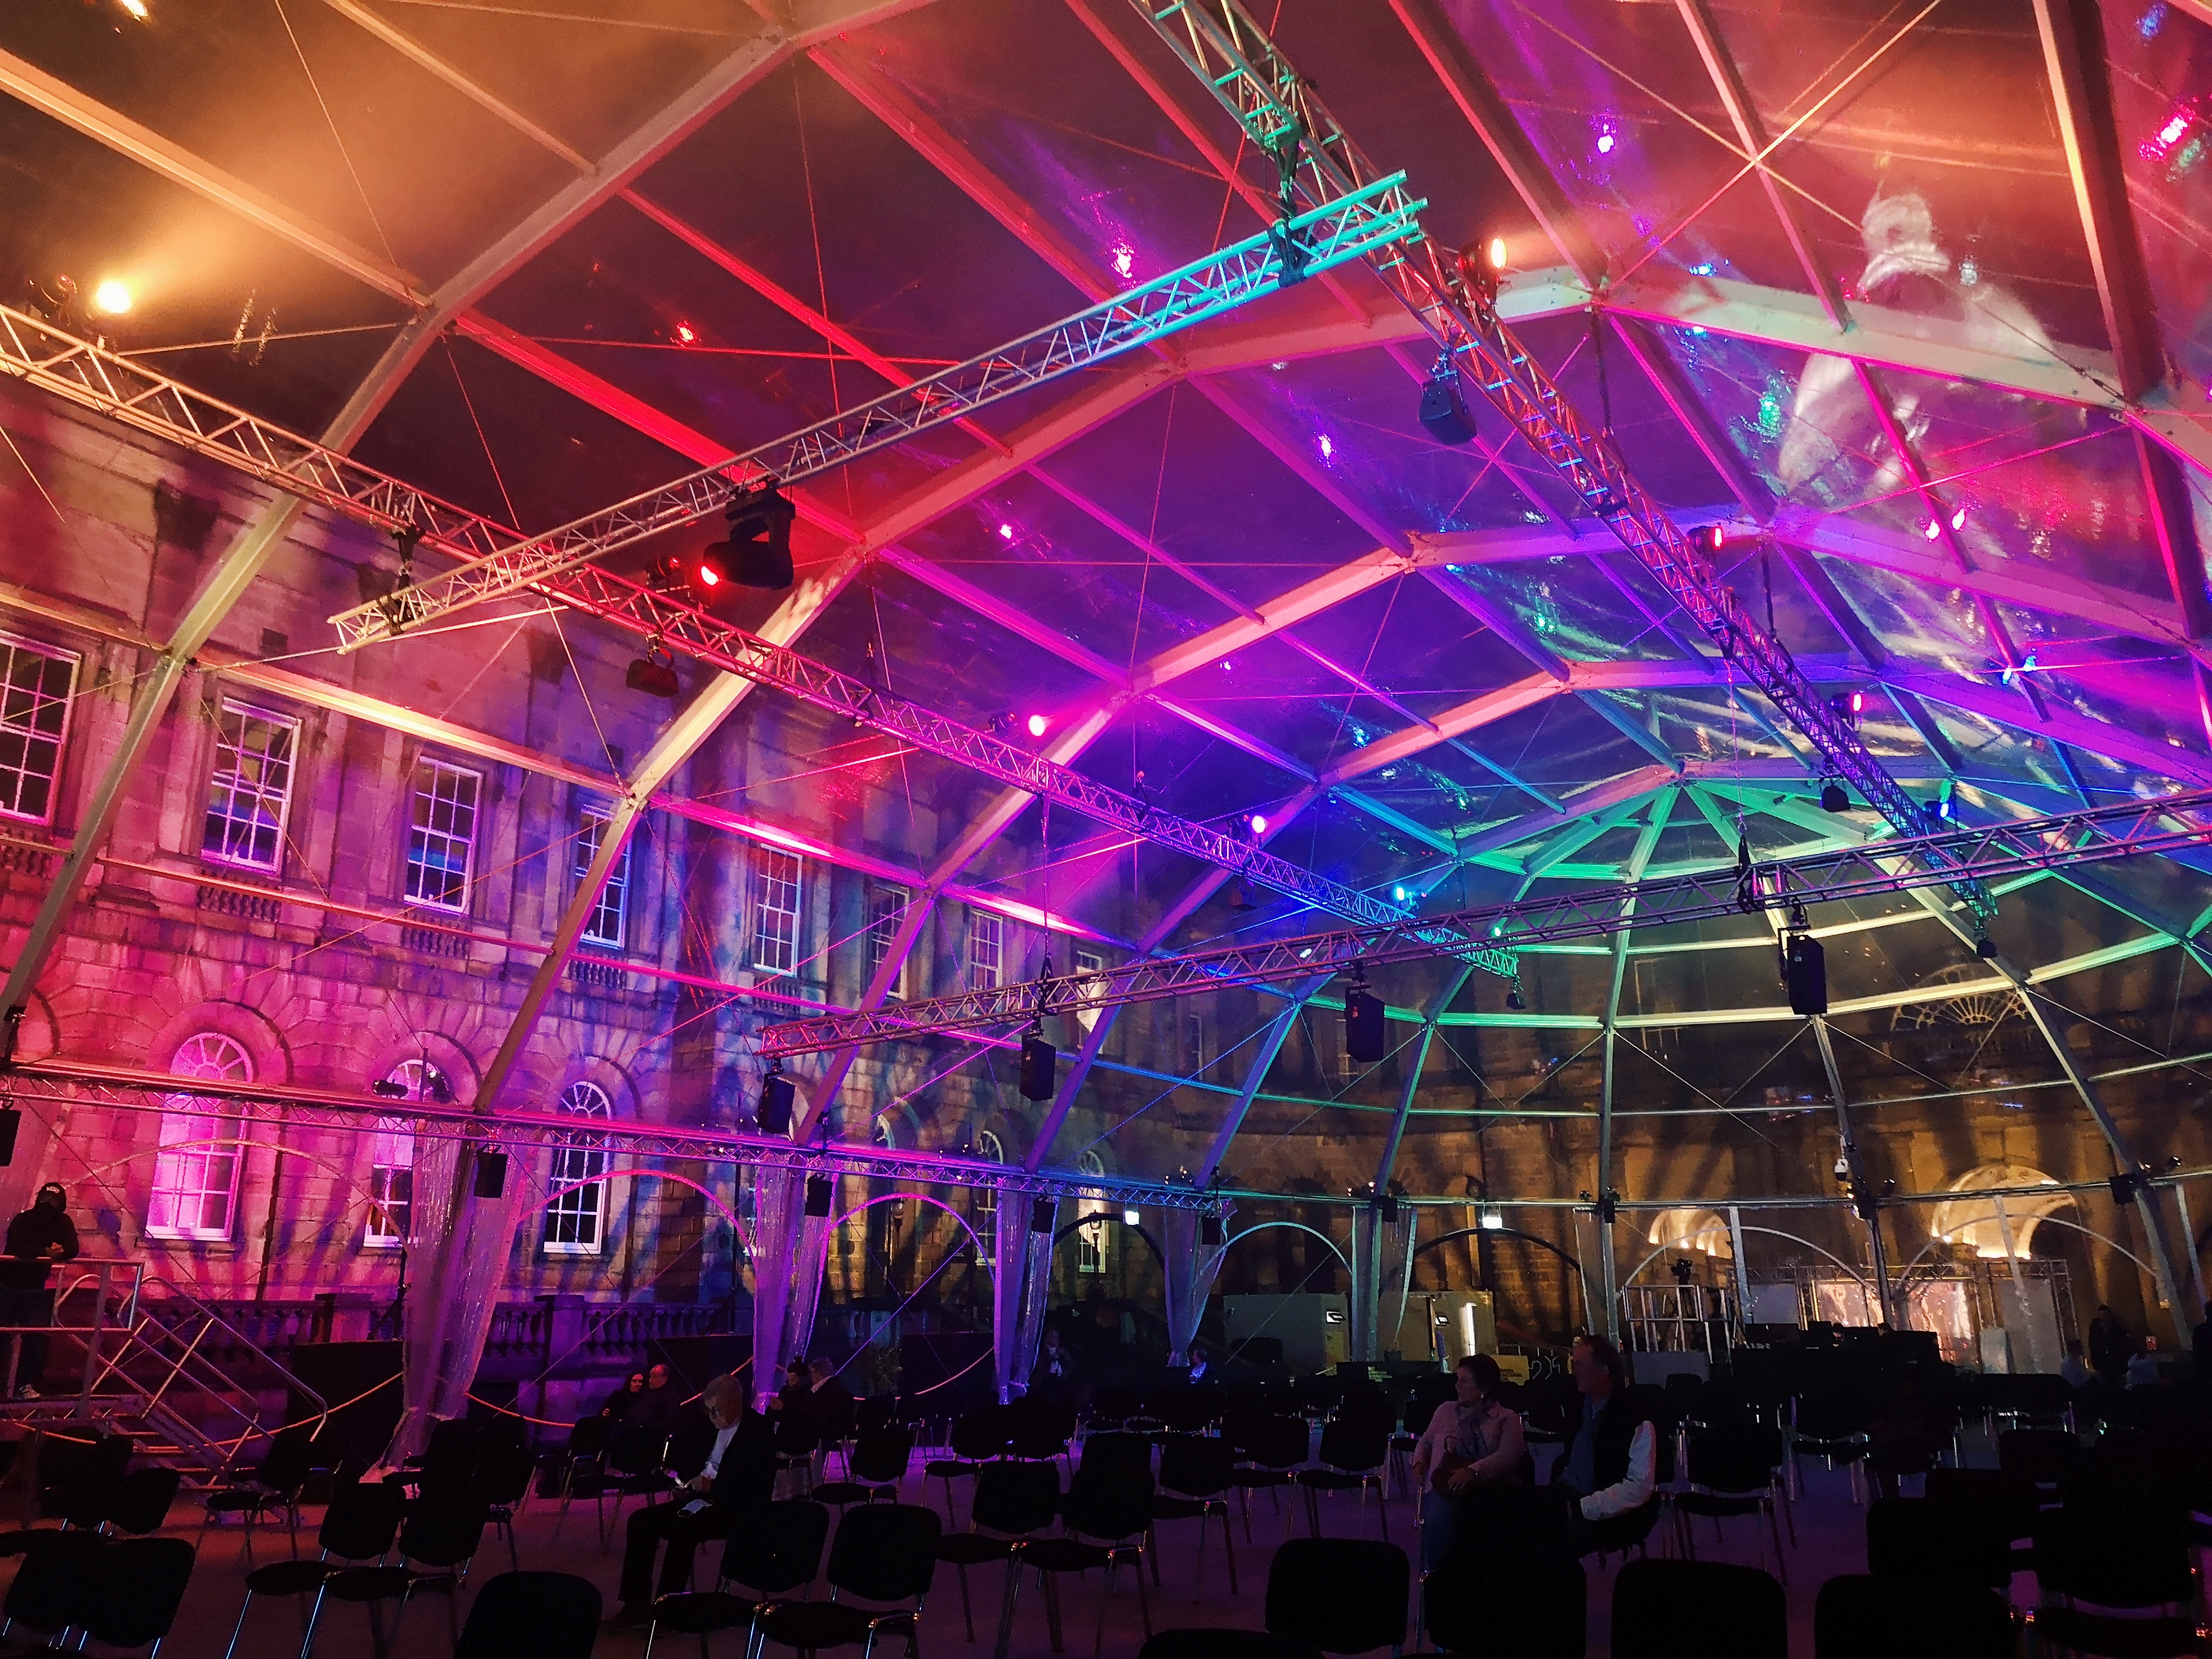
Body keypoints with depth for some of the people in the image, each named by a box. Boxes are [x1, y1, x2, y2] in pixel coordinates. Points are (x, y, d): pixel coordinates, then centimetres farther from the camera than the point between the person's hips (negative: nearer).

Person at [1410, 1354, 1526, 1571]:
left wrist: (1473, 1471, -25)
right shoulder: (1446, 1410, 20)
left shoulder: (1507, 1419, 8)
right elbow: (1426, 1441, 32)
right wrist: (1419, 1462, 8)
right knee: (1439, 1517, -34)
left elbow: (1509, 1455, -10)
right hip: (1445, 1486, 2)